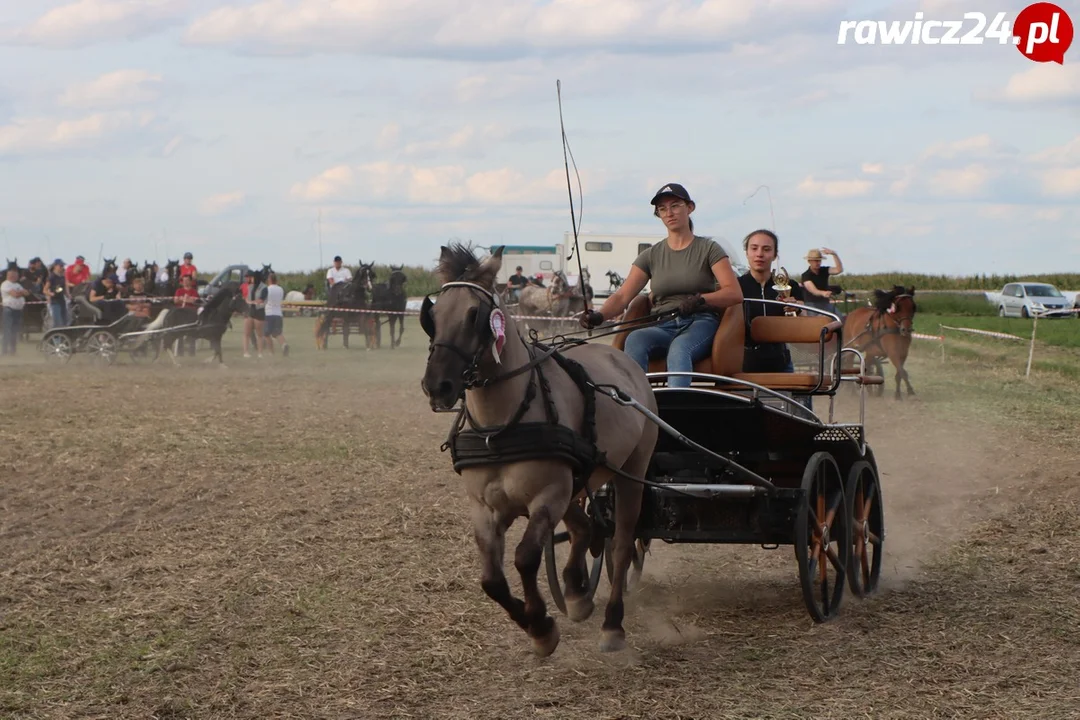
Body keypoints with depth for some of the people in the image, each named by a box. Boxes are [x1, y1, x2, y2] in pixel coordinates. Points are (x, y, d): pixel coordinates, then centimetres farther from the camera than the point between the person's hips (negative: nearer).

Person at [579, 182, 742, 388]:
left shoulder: (708, 249, 9)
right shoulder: (652, 255, 16)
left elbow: (734, 293, -3)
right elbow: (623, 296, 5)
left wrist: (701, 300, -23)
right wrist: (599, 315, -17)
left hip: (699, 324, -3)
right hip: (662, 327, 3)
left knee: (679, 348, -39)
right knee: (635, 339, -33)